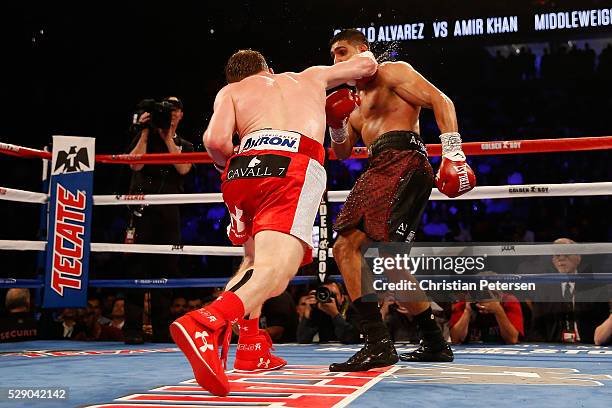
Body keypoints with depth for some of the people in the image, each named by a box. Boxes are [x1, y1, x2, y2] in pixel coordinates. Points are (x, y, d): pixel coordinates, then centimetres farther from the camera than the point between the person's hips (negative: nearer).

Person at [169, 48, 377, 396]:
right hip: (295, 166, -2)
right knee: (274, 271, -18)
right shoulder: (310, 76, 35)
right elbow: (367, 63, 47)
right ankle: (204, 324, -43)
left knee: (256, 260, 27)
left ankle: (250, 348, 17)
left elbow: (216, 141, 6)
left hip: (244, 169, 2)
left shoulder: (231, 90, 27)